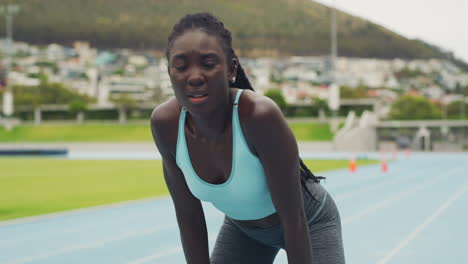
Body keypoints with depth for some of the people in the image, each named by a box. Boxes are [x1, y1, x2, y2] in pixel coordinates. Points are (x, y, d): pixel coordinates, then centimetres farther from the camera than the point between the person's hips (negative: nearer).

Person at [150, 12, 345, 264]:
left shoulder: (260, 115, -37)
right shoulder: (165, 123, -23)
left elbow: (294, 218, -28)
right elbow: (188, 215, -11)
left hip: (310, 224, -4)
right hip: (242, 227, 4)